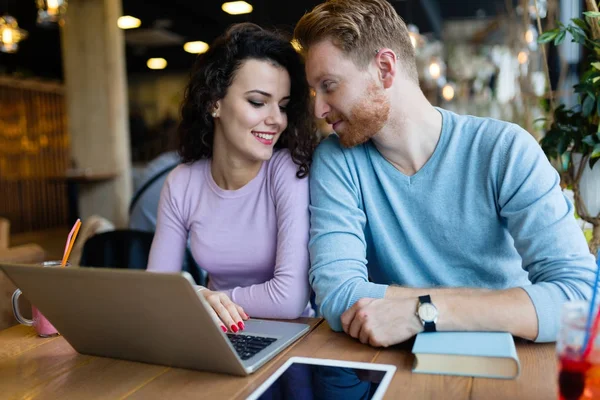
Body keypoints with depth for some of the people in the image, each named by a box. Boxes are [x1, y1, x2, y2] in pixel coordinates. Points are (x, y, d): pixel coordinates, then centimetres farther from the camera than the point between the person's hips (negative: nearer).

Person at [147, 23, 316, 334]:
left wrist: (214, 298, -11)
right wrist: (197, 298, -22)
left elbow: (291, 298, -23)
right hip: (219, 341, 2)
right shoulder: (180, 185, -4)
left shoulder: (290, 170, -16)